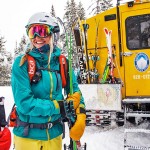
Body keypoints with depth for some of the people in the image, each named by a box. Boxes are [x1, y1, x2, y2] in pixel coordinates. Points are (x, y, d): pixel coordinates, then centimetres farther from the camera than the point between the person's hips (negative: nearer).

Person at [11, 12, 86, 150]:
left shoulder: (61, 62, -3)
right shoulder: (22, 63, -14)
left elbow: (74, 91, 5)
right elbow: (25, 103, -20)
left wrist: (80, 116, -12)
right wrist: (62, 106, -17)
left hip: (54, 134, 4)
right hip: (28, 136, -3)